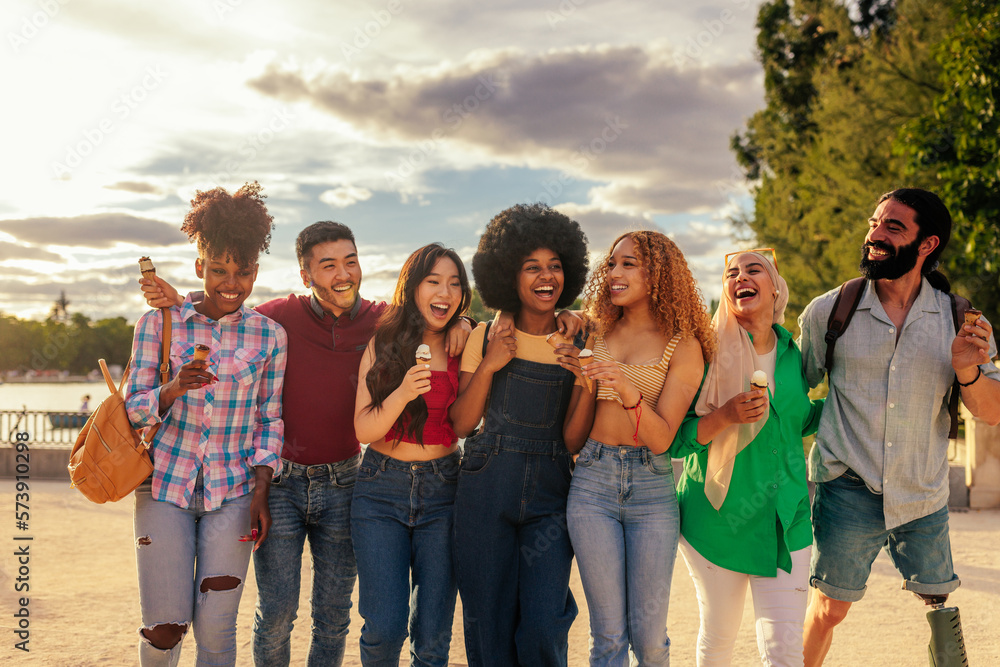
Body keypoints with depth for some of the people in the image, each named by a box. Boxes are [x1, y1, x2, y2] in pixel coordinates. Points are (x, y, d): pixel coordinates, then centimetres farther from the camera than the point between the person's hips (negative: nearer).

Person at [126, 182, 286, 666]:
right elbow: (134, 409, 0)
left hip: (233, 493, 1)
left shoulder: (269, 335, 1)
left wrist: (261, 493, -2)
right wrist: (174, 389, -21)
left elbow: (271, 419, 6)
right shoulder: (158, 323, -1)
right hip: (165, 486, 0)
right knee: (163, 627, 2)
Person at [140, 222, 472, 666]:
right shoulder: (280, 317, -10)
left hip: (342, 483, 2)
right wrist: (175, 303, -13)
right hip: (280, 481, -2)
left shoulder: (382, 321, -5)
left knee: (333, 616, 12)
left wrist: (459, 323, -12)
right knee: (276, 613, 3)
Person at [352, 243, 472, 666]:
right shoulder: (383, 345, 1)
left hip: (442, 489, 1)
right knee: (385, 627, -7)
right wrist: (402, 393, -21)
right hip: (382, 489, -1)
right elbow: (363, 429, -6)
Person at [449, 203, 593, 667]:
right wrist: (488, 366, -11)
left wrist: (587, 383, -17)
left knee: (542, 630, -8)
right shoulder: (485, 337, 3)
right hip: (486, 491, 0)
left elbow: (573, 441, -1)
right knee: (488, 625, 4)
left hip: (549, 496, 0)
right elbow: (461, 424, 2)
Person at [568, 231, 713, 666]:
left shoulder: (683, 346, 1)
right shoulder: (595, 332, 10)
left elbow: (662, 437, -8)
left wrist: (629, 392, -24)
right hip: (592, 480, 2)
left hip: (651, 486, -1)